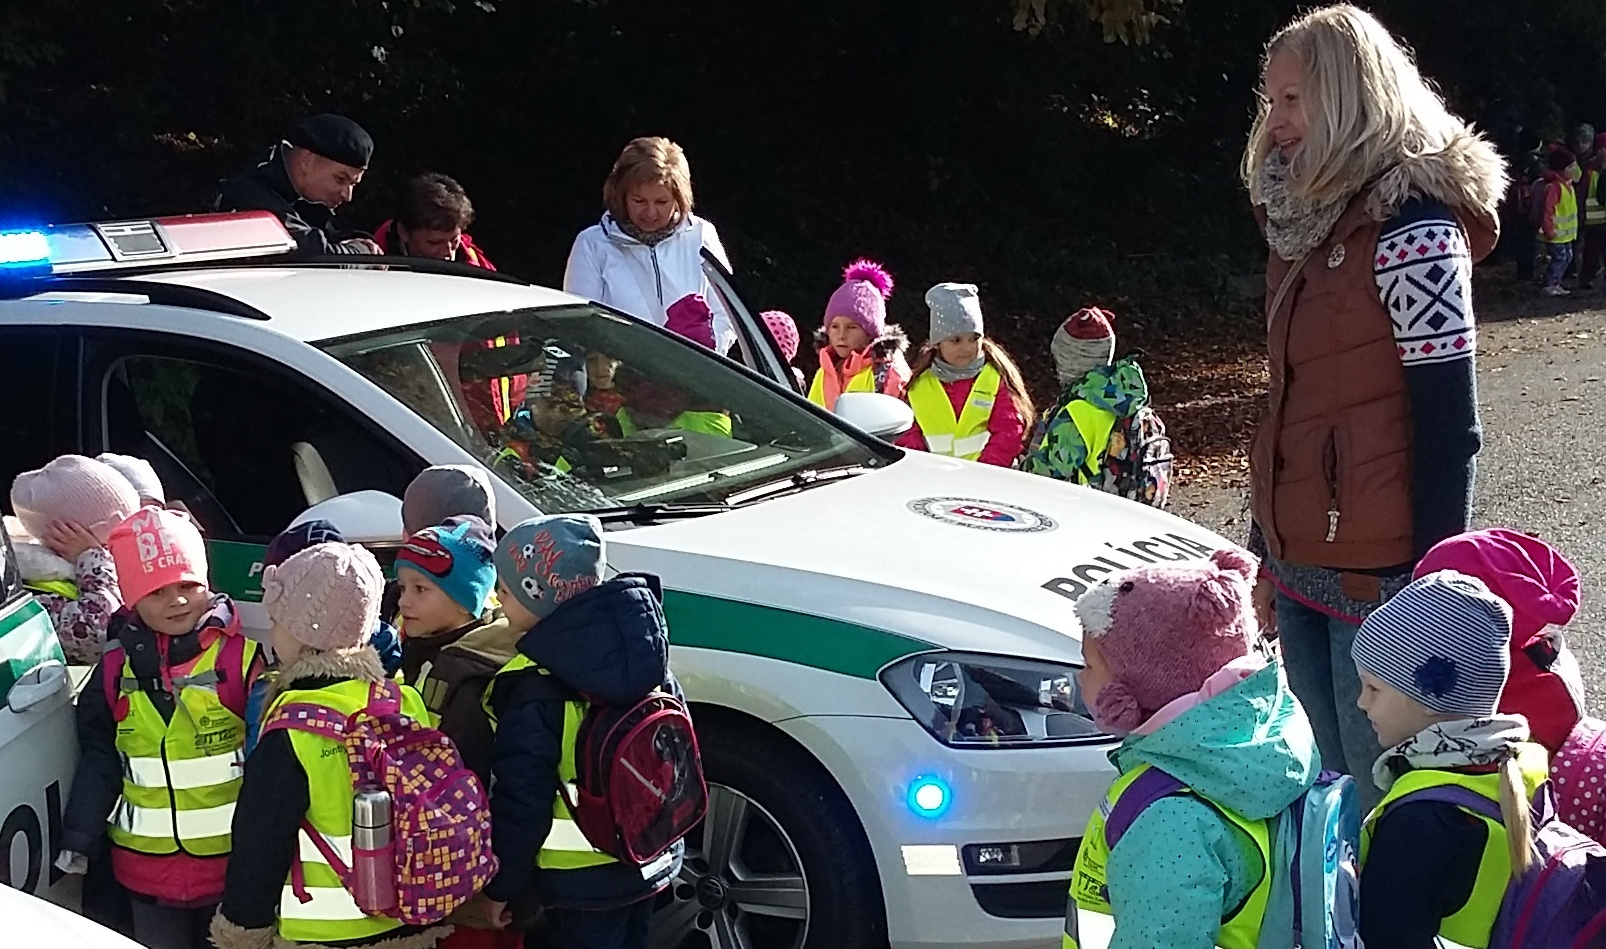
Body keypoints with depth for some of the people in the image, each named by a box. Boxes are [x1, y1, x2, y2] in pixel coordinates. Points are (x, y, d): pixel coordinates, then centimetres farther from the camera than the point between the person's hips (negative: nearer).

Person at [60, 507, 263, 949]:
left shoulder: (241, 658, -9)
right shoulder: (115, 670, 2)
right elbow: (97, 760, 5)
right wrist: (77, 840, -3)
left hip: (231, 859, -3)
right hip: (147, 866, 3)